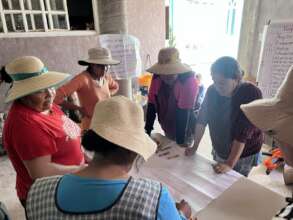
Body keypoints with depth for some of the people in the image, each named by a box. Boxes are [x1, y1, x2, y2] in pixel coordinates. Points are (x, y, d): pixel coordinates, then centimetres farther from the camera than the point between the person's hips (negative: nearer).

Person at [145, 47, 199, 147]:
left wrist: (180, 141, -24)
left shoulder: (188, 81, -26)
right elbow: (151, 105, -9)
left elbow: (184, 113, -27)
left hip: (184, 130, -5)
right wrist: (147, 131, -10)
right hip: (167, 128, 5)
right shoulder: (157, 77, -12)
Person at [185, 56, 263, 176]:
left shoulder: (252, 94, -25)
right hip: (219, 151, 4)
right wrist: (194, 147, -6)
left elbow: (243, 133, -28)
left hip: (244, 154, -4)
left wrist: (230, 164, -29)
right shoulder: (212, 91, -11)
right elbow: (202, 119, -6)